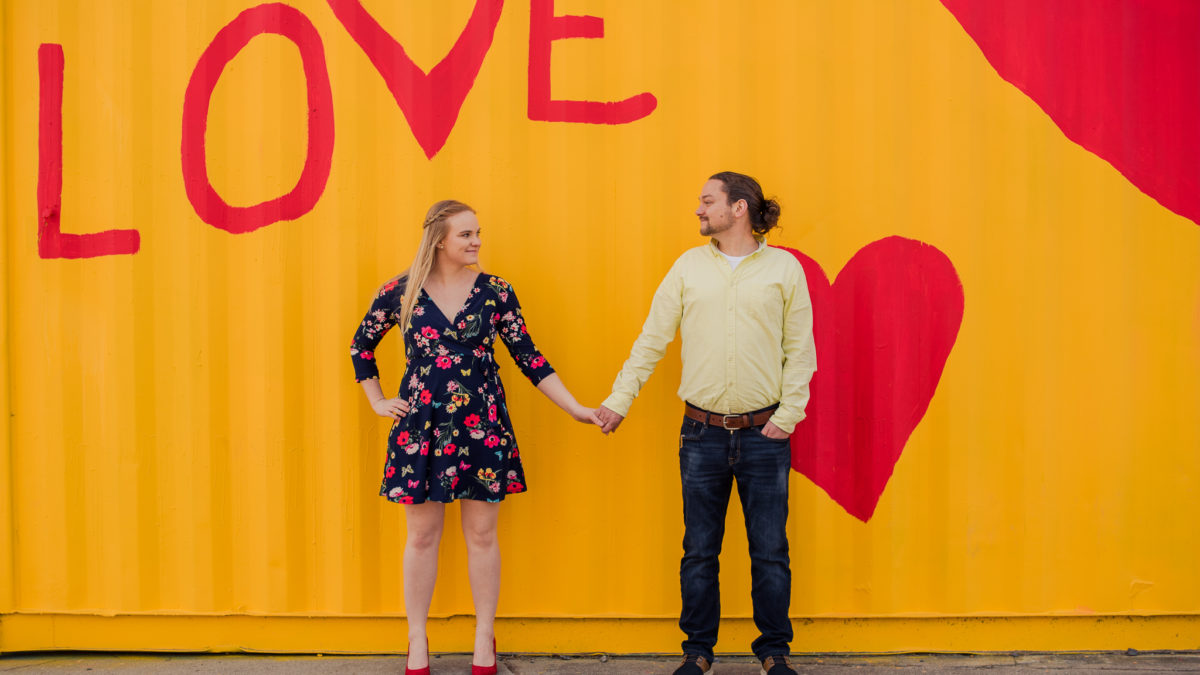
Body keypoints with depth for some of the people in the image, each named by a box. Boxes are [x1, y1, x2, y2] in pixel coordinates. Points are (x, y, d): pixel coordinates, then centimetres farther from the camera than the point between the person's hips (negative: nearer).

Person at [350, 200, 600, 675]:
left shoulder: (495, 292, -1)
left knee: (482, 535, 7)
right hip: (421, 427, 0)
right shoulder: (400, 292, -1)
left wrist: (577, 409, -3)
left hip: (482, 427, 0)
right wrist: (378, 402, 9)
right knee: (421, 536, 8)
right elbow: (361, 345, 14)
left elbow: (529, 358, 2)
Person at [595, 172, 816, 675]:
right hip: (702, 433, 2)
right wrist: (620, 398, 3)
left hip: (764, 434, -1)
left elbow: (800, 349, 3)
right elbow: (652, 338, 7)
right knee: (699, 551, 8)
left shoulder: (784, 267, 2)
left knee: (770, 551, 5)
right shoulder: (689, 265, 6)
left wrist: (789, 414, -5)